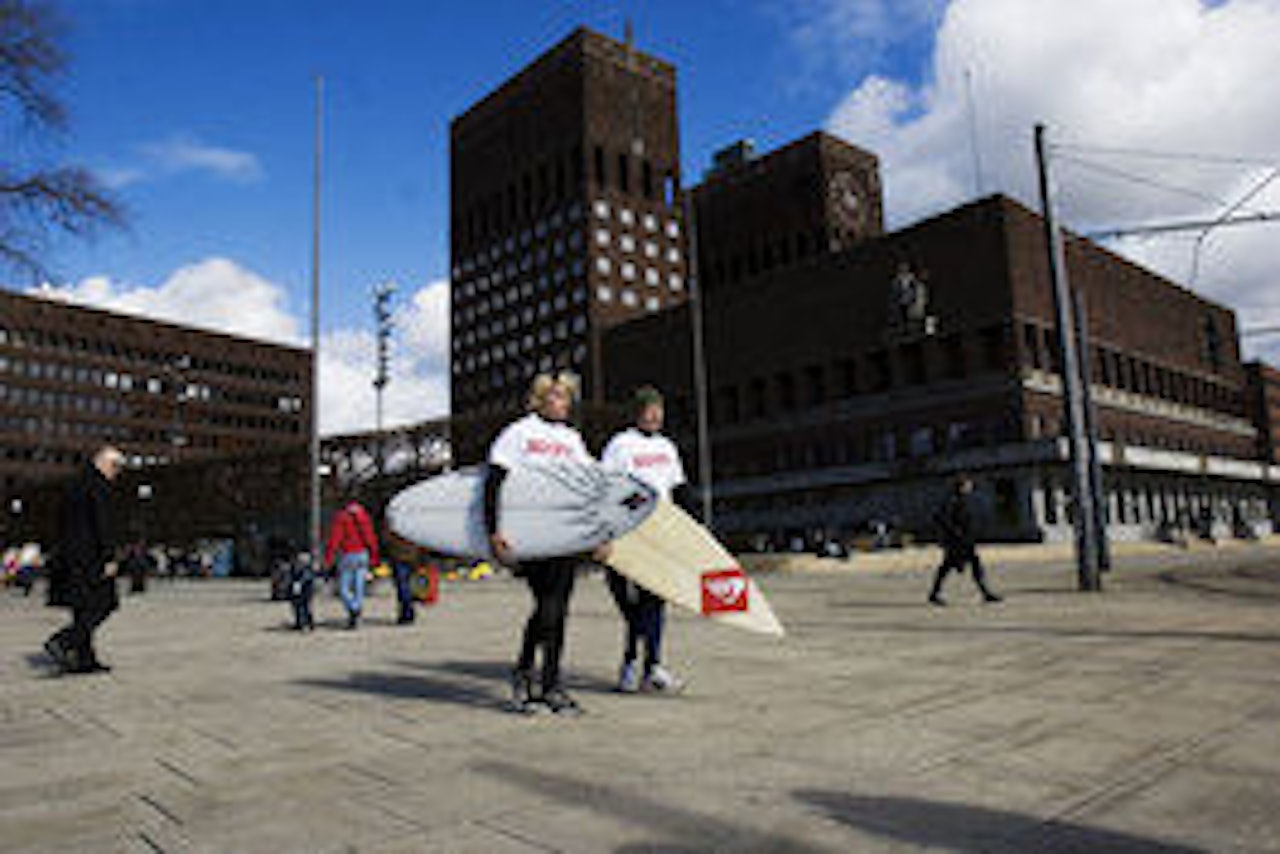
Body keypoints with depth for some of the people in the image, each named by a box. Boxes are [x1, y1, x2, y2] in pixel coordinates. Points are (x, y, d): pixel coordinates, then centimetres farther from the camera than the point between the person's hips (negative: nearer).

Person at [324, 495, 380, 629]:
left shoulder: (340, 517, -1)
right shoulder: (365, 516, 9)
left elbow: (334, 538, -10)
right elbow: (371, 538, 9)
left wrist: (328, 558, -10)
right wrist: (373, 557, 15)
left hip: (347, 555, -4)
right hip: (363, 555, 4)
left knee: (343, 588, 3)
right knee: (359, 588, 8)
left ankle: (353, 609, -21)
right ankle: (355, 619, 10)